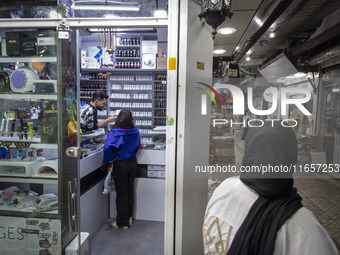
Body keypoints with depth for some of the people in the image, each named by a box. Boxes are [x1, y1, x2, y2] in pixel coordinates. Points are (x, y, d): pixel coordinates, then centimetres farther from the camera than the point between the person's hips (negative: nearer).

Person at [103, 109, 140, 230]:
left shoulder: (115, 133, -20)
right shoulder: (135, 132, -4)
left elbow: (108, 147, -31)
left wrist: (110, 158, -13)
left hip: (120, 165, -5)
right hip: (133, 163, 5)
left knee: (121, 193, 6)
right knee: (130, 190, 17)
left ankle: (122, 222, 20)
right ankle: (128, 218, 33)